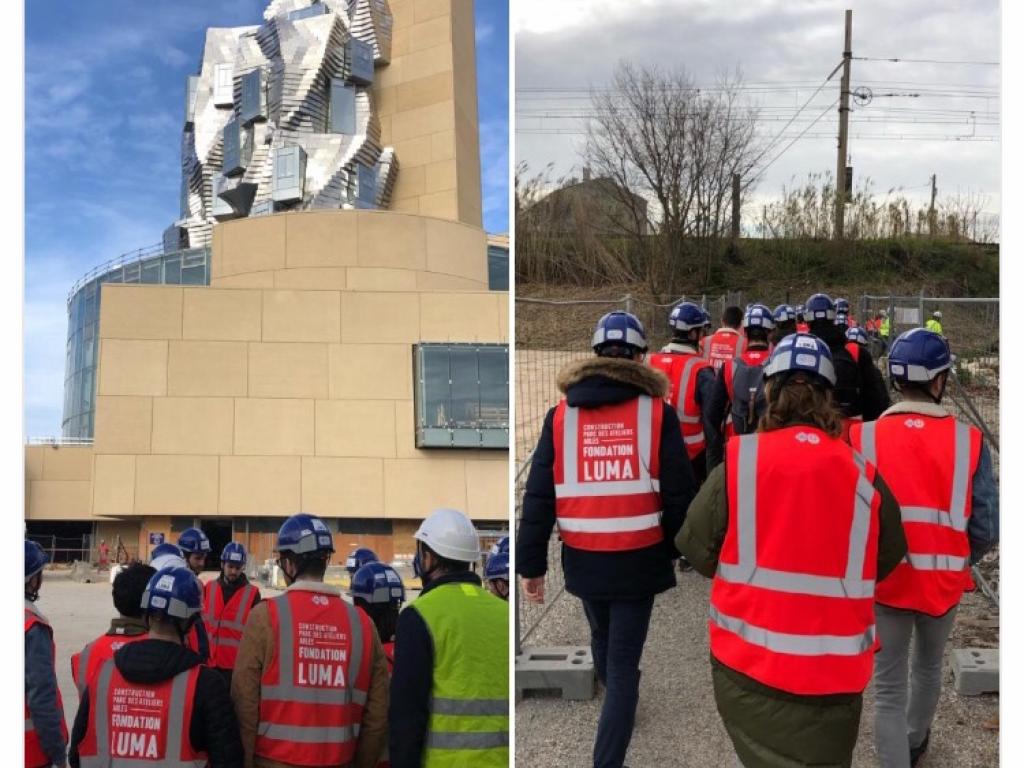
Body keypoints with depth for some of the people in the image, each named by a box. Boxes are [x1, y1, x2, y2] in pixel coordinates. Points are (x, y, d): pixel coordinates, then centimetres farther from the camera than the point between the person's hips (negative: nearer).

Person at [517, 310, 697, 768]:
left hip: (583, 556, 3)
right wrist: (680, 546, 11)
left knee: (603, 636, 28)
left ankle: (615, 699, 55)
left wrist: (531, 564, 4)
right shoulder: (657, 412, -7)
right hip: (639, 556, -3)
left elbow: (538, 496, -2)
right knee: (623, 658, 6)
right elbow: (678, 493, -6)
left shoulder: (561, 414, -2)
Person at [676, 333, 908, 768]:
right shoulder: (863, 477, -5)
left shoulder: (737, 462, -10)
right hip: (834, 672, 1)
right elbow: (888, 556, 8)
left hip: (746, 663, -1)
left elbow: (695, 543, -2)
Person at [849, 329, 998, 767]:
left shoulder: (862, 437, -13)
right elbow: (986, 528, -10)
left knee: (889, 689, 10)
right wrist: (957, 563, 10)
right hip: (943, 582, 2)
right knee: (928, 668, 28)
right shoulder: (968, 441, -12)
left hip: (883, 581, -2)